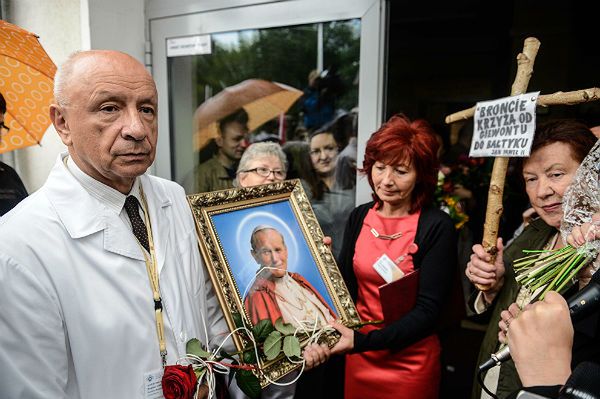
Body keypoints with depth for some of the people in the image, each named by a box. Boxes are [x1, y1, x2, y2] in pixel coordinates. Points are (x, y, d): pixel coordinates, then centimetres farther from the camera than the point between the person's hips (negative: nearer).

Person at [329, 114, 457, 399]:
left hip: (410, 361, -4)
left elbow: (429, 309, -18)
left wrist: (364, 341, -28)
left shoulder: (437, 227, -16)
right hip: (358, 357, 4)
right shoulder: (359, 217, -2)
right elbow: (346, 286, 2)